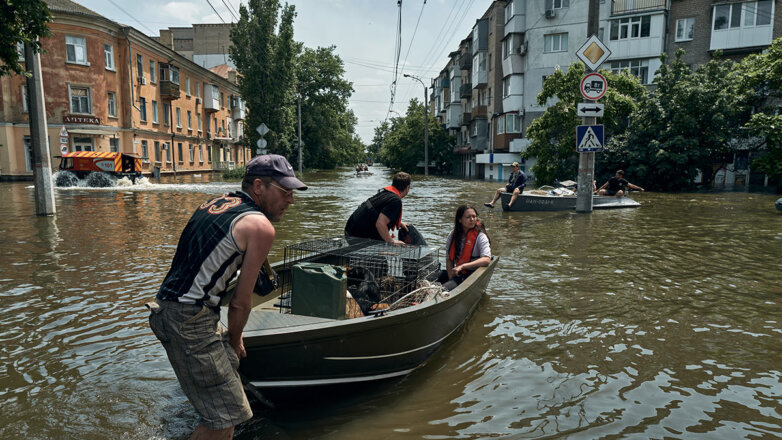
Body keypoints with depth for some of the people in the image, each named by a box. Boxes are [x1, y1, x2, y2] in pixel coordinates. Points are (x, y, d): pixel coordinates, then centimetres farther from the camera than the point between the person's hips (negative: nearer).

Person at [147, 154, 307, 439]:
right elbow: (241, 303, -9)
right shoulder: (261, 228, -12)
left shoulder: (215, 203, 13)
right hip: (189, 321, -10)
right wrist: (235, 342, 11)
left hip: (168, 306, 10)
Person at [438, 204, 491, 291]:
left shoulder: (480, 236, -9)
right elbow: (449, 259, 8)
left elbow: (486, 260, -23)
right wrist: (451, 277, -8)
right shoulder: (452, 236, 6)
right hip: (457, 274, 6)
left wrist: (462, 266, -30)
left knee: (442, 289, -30)